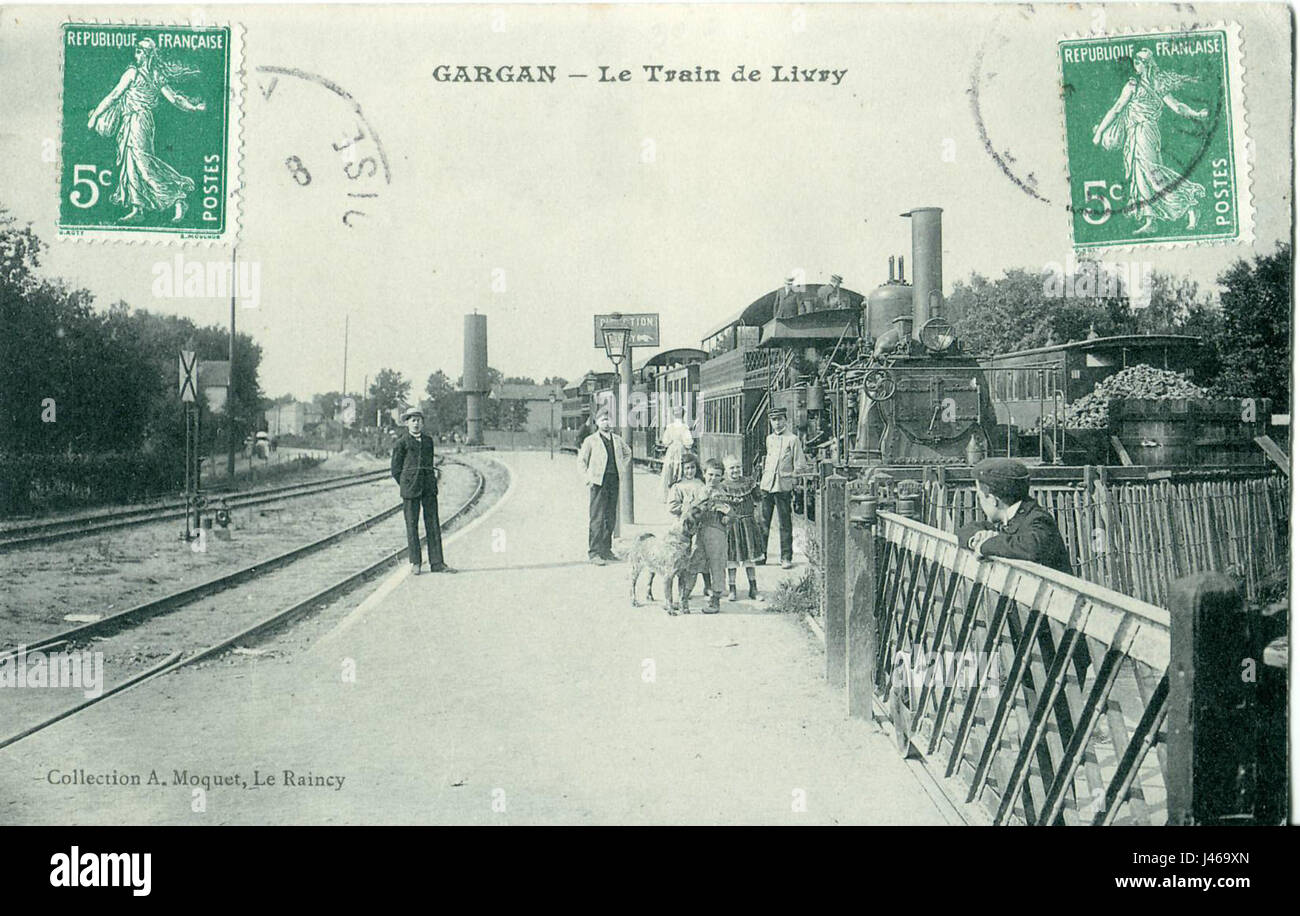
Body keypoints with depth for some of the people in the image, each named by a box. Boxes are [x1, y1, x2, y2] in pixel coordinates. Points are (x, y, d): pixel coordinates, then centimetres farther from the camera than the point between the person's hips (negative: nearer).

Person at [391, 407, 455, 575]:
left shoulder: (428, 440, 12)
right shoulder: (402, 442, 0)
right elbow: (396, 469, 2)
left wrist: (432, 480, 13)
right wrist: (406, 486, 0)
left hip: (429, 487, 4)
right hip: (410, 487, -4)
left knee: (433, 523, 2)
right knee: (412, 525, 1)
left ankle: (437, 563, 4)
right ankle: (415, 563, 9)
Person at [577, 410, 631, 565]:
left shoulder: (617, 440, 14)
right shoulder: (590, 441, 2)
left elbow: (628, 453, 29)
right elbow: (581, 460, 4)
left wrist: (622, 470, 18)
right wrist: (587, 478, -6)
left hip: (614, 481, 5)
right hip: (598, 482, -5)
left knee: (611, 518, 8)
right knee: (596, 519, -8)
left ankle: (606, 550, 17)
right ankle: (594, 552, -7)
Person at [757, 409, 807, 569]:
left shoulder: (793, 439, -1)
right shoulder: (769, 439, 15)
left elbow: (799, 465, -2)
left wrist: (796, 484, -8)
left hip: (783, 485, -5)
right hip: (766, 484, 5)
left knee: (785, 523, -1)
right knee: (763, 521, 3)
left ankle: (786, 557, 3)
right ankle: (761, 554, 11)